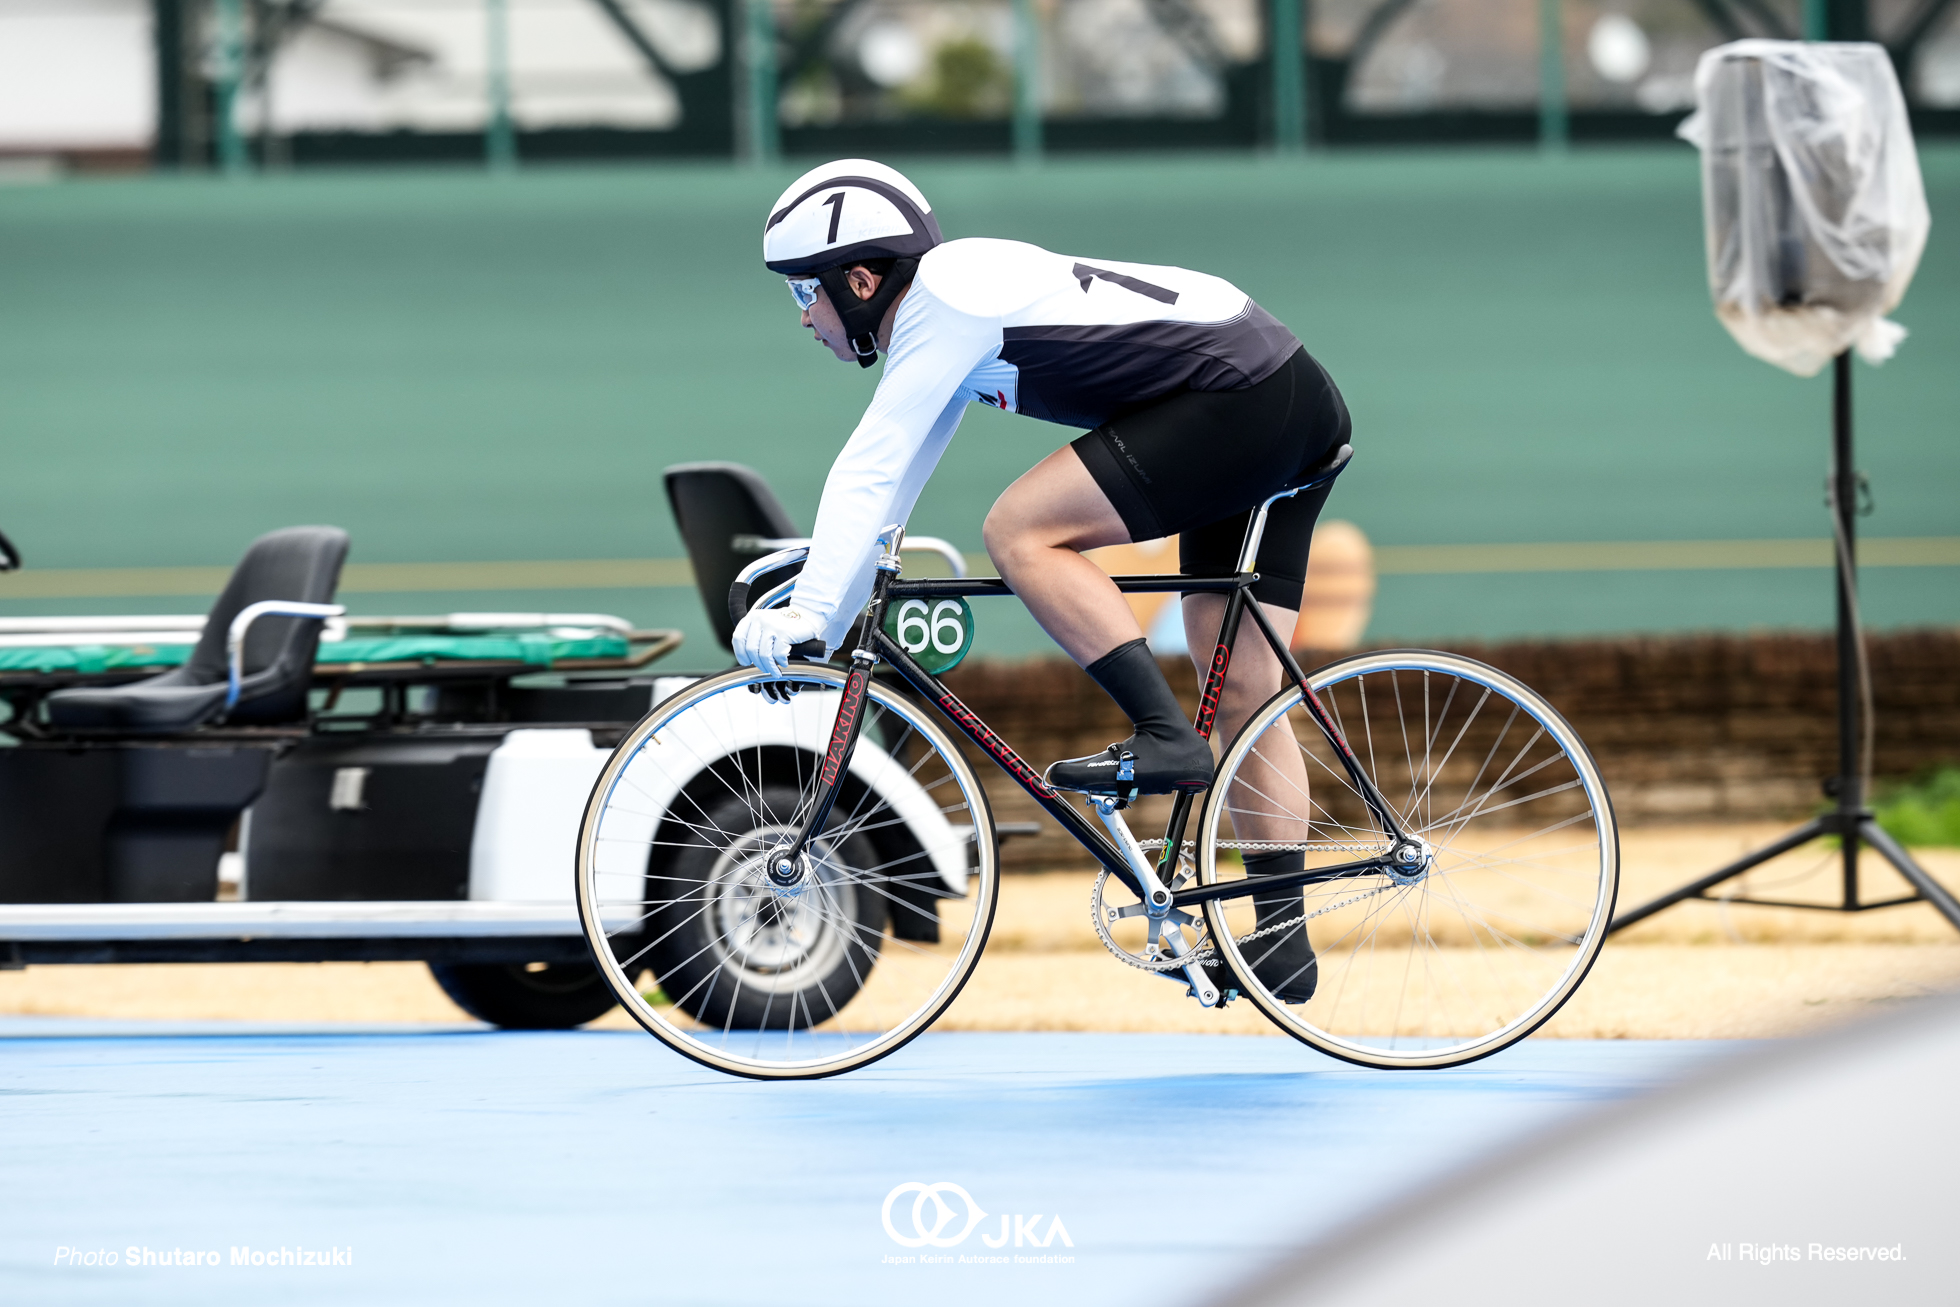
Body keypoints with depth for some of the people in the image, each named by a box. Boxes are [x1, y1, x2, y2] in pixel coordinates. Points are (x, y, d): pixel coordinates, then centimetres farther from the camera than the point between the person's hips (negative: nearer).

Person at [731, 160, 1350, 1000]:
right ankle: (1281, 941, 10)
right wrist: (822, 621, 23)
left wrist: (806, 612, -19)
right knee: (1241, 692, 9)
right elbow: (884, 484, 23)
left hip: (1237, 398, -10)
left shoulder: (942, 300, -12)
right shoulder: (952, 306, 17)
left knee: (1021, 531, -13)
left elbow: (868, 472, -17)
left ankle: (1165, 739, -13)